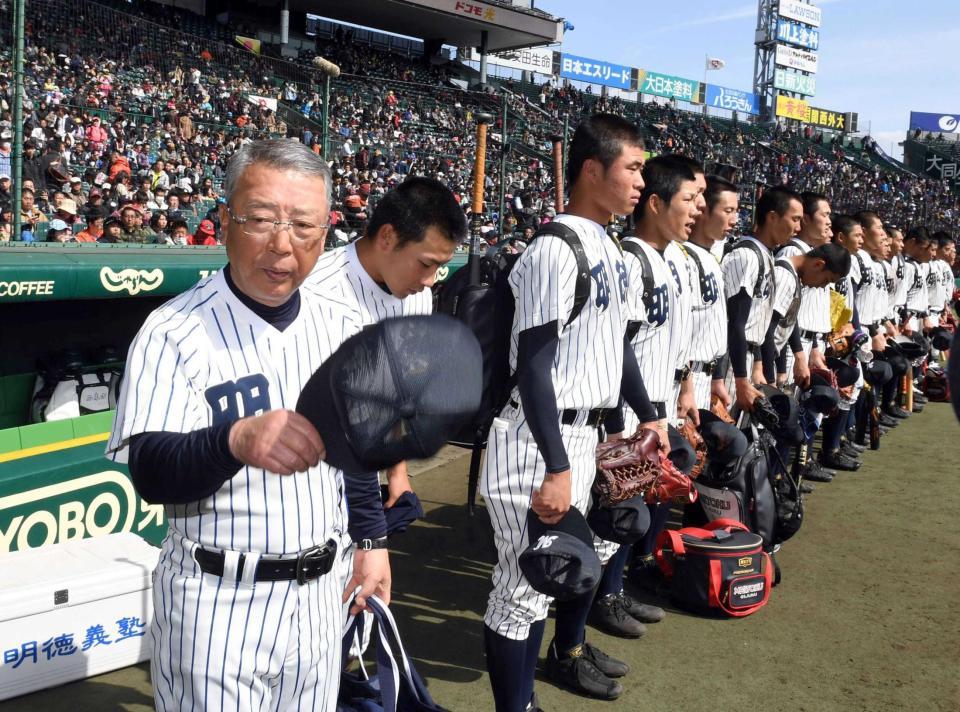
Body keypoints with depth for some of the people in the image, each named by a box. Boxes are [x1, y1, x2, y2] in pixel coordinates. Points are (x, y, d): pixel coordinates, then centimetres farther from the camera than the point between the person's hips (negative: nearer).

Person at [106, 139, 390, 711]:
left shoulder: (340, 325, 3)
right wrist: (237, 440, -41)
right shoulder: (174, 331, -14)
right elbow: (150, 474, -23)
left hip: (319, 592, 5)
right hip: (219, 600, -5)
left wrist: (372, 540, 13)